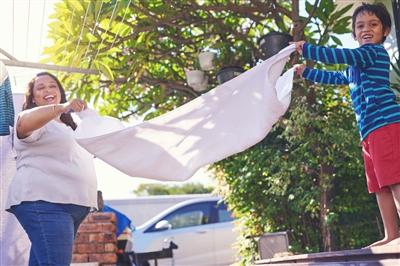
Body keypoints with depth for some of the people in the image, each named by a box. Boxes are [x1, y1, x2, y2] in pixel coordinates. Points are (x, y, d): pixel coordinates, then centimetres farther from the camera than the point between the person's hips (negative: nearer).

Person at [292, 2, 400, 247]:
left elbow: (343, 56, -13)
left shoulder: (375, 51, 0)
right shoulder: (355, 69, 29)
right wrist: (305, 71, 46)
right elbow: (334, 77, 46)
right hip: (370, 130, 10)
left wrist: (306, 49, -6)